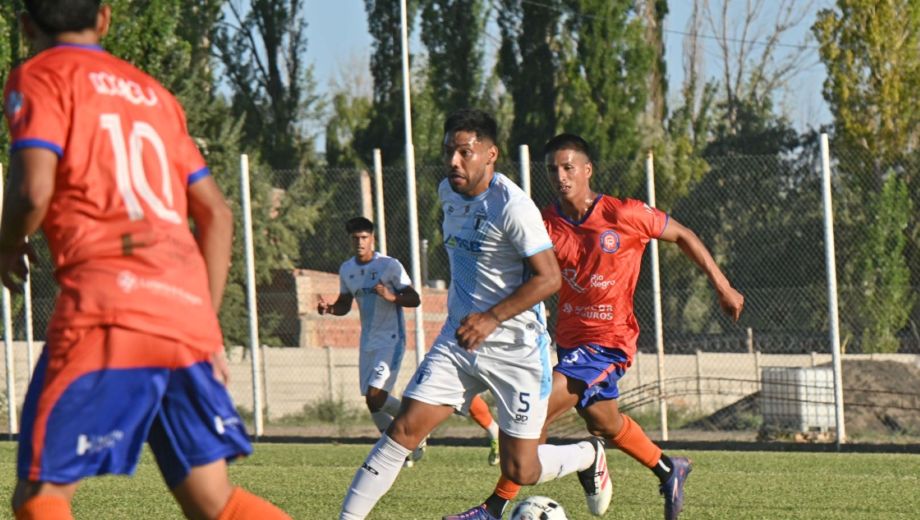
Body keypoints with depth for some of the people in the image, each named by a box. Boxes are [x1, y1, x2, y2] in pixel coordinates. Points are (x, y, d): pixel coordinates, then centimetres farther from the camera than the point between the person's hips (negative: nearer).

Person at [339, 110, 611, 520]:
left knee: (520, 472, 0)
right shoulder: (449, 192, 5)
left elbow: (549, 278, -20)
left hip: (517, 349, -6)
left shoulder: (512, 206, -19)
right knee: (405, 428, -10)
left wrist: (491, 319, -25)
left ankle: (589, 456, 31)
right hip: (458, 340, 6)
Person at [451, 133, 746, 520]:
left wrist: (722, 286, 5)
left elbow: (682, 236, 0)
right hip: (569, 339, 6)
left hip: (608, 341, -6)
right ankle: (669, 470, 50)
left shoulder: (626, 215, -14)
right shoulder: (545, 225, -5)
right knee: (604, 423, 24)